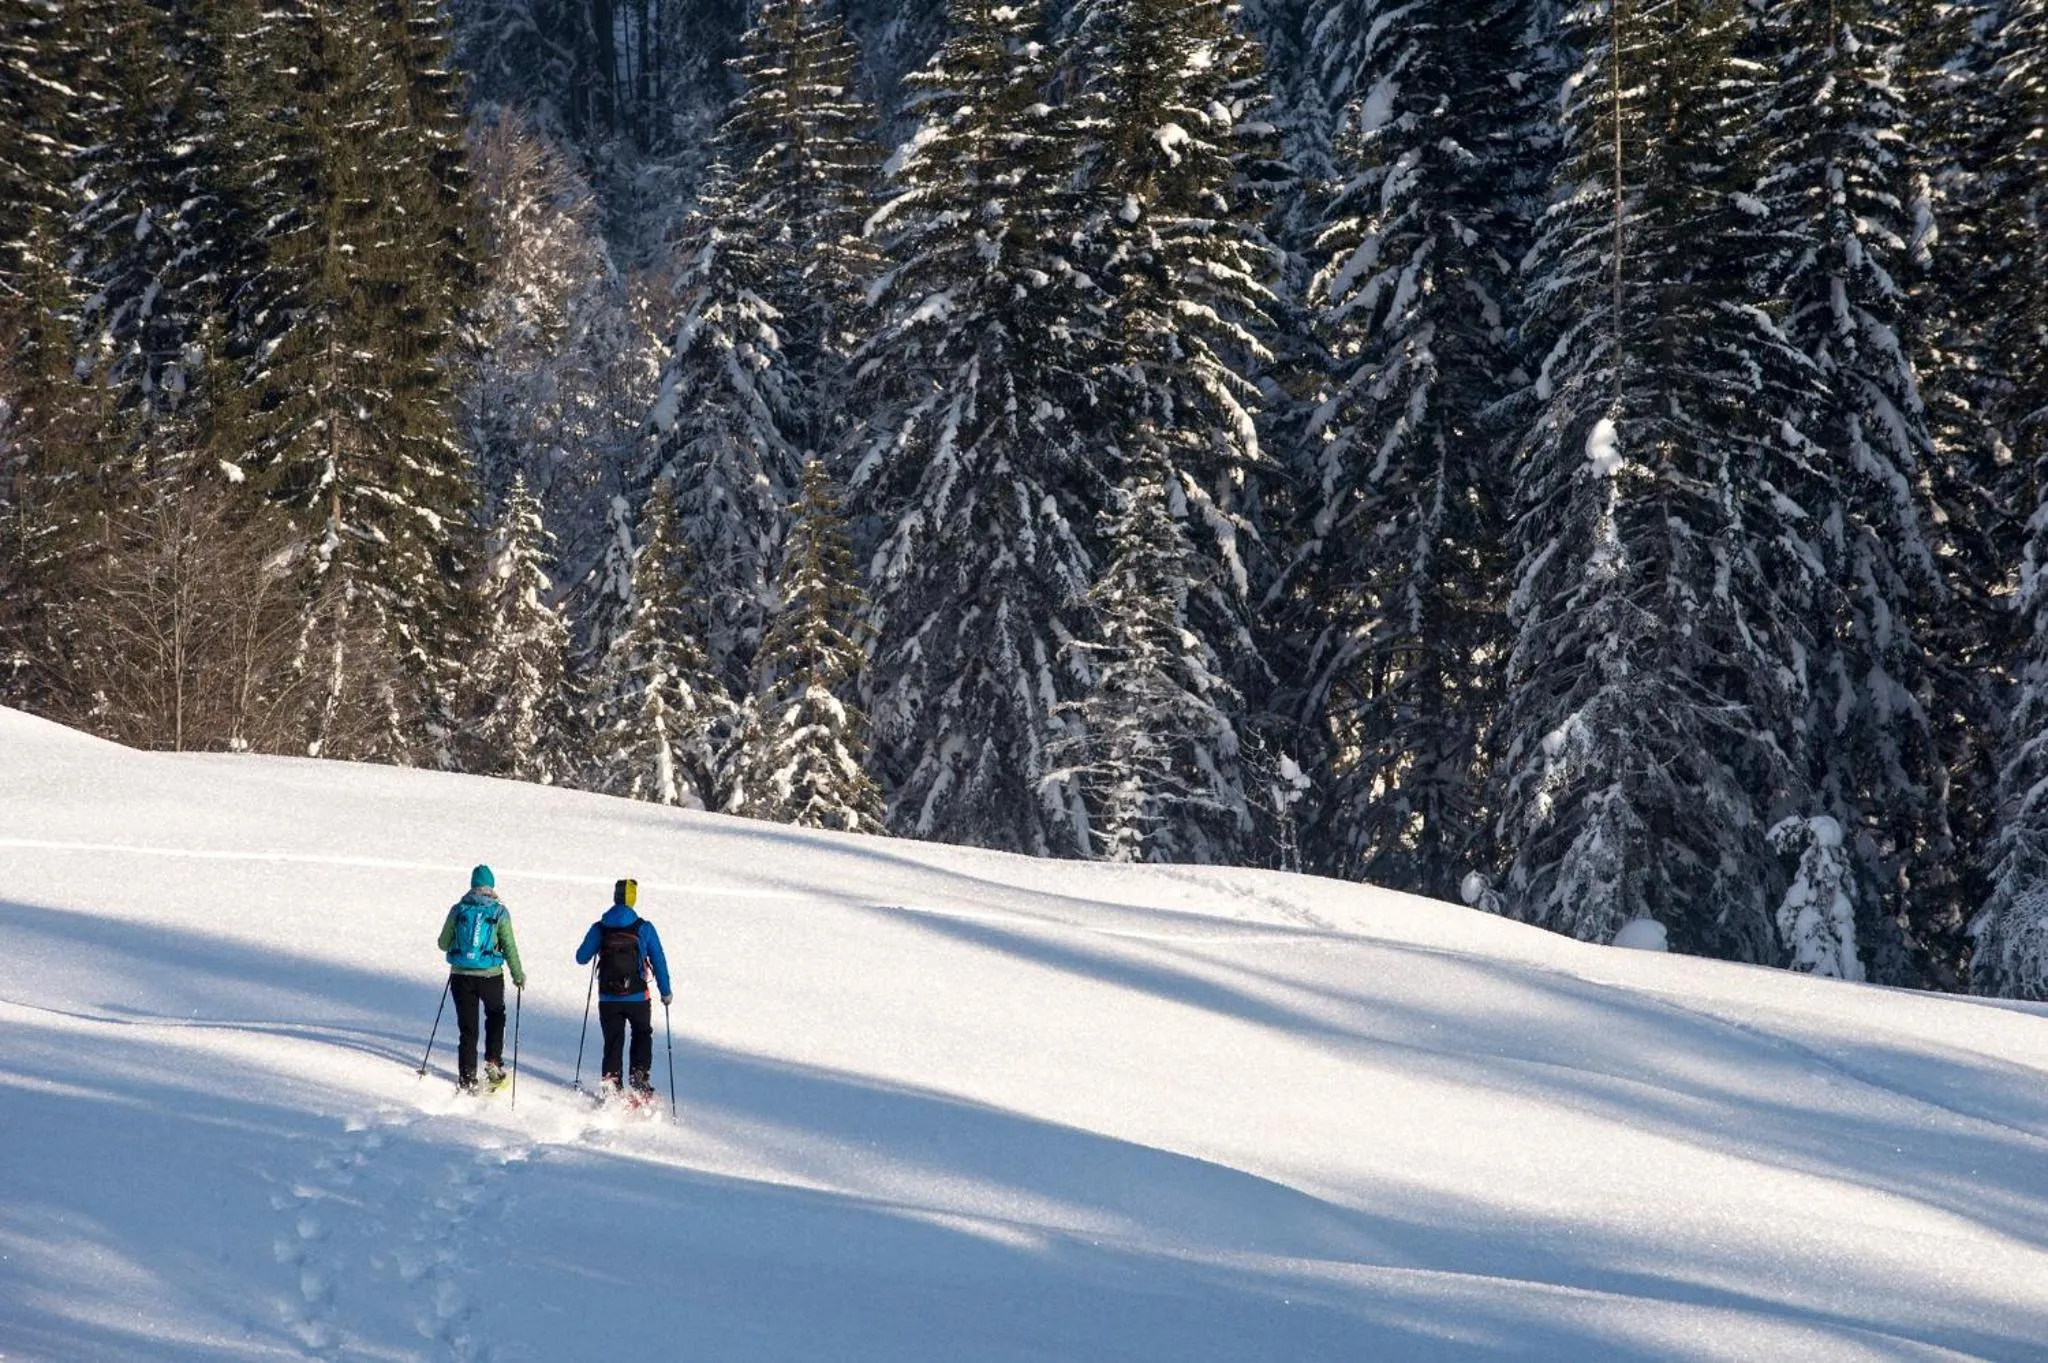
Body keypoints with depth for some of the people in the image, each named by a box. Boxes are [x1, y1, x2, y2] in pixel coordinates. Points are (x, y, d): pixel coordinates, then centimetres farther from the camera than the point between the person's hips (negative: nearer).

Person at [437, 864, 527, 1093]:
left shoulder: (458, 910, 0)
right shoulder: (499, 912, -5)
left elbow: (444, 943, 7)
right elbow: (509, 947, -4)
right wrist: (518, 976, 6)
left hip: (461, 976, 1)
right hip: (490, 976, -1)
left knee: (467, 1028, 8)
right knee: (495, 1016, 25)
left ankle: (467, 1079, 5)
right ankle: (493, 1062, 14)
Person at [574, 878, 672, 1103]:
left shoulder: (599, 928, -2)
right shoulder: (644, 928, -6)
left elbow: (581, 958, 5)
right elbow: (658, 961, -3)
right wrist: (665, 992, 7)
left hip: (608, 999, 1)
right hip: (637, 998, -1)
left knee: (613, 1043, 13)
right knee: (642, 1036, 19)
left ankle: (610, 1083, 3)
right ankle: (640, 1079, 5)